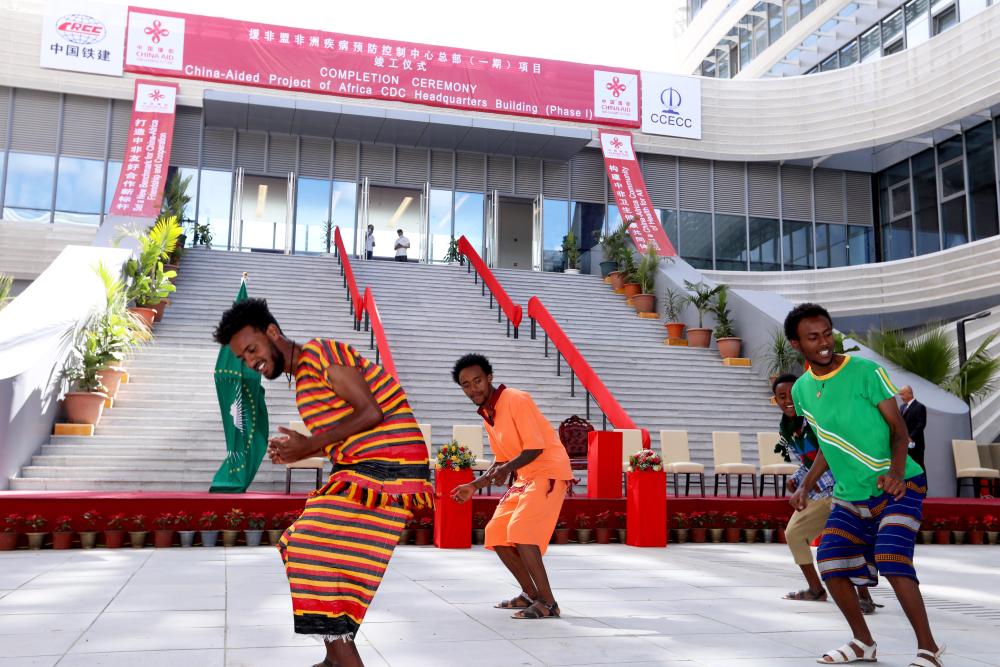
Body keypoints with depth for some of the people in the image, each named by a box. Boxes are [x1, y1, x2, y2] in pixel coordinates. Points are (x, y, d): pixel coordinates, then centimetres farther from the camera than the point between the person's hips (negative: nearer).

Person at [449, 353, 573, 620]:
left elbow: (535, 447, -20)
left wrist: (507, 469, -33)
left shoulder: (516, 400, -15)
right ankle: (530, 594, 17)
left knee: (520, 530, -23)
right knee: (496, 533, 5)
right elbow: (501, 462, 20)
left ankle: (547, 602, -15)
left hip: (549, 472, -9)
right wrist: (474, 486, 14)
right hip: (524, 477, 9)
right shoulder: (487, 415, 12)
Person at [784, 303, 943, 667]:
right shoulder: (801, 389, 3)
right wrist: (806, 486, 5)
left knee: (891, 561, -21)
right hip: (849, 495, 6)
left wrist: (895, 471, -28)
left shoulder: (866, 371, -12)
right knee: (830, 564, -2)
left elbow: (899, 429, -11)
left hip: (896, 487, -5)